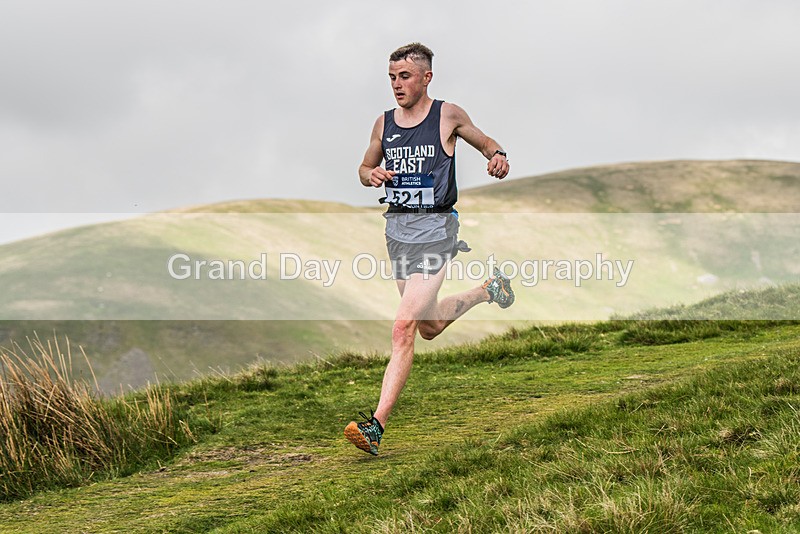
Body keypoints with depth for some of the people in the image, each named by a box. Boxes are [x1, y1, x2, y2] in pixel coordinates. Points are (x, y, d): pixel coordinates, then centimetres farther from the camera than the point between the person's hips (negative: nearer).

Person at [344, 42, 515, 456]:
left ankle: (376, 424, -19)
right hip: (396, 227, 6)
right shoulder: (384, 123, 8)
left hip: (434, 228, -6)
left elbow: (485, 142, 12)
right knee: (429, 328, 20)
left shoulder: (448, 116, -3)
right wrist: (372, 175, -3)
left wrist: (498, 156, -11)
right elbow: (365, 169, 21)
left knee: (404, 328, -17)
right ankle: (487, 290, 48)